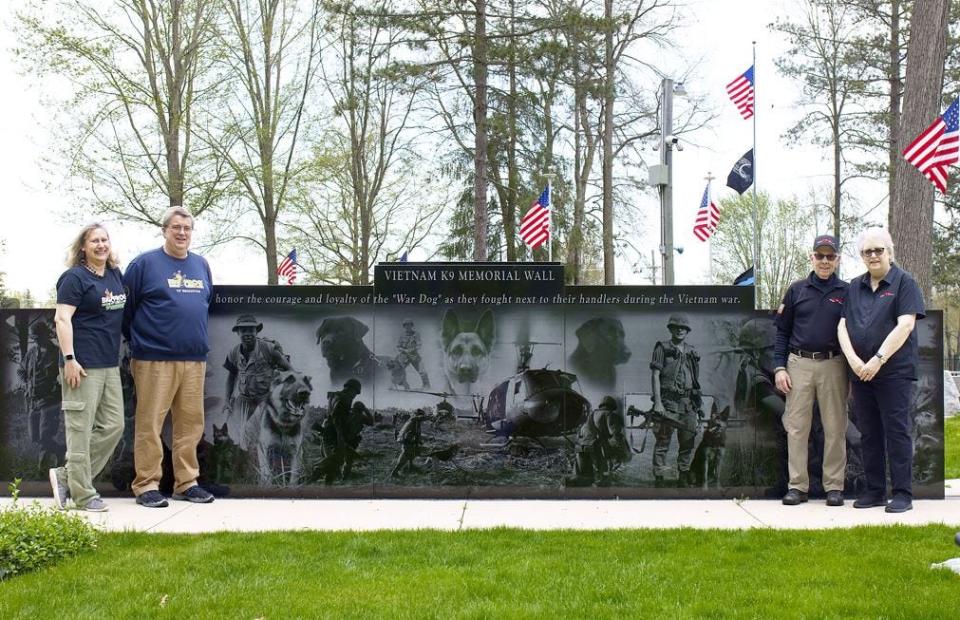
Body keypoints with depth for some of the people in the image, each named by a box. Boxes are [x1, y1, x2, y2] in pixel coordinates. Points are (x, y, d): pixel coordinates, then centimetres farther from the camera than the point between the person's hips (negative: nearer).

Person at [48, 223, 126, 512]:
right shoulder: (74, 277, -7)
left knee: (113, 426, 8)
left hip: (110, 365, 8)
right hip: (84, 365, -8)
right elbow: (62, 319, -13)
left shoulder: (116, 275, 13)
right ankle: (83, 495, 5)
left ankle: (66, 476, 19)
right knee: (80, 429, -2)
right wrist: (69, 359, -19)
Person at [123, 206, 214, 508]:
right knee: (150, 424, -2)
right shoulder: (145, 263, -2)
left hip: (194, 359, 5)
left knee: (191, 422, 8)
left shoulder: (201, 265, 15)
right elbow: (126, 308, 1)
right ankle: (146, 485, 6)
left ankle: (186, 482, 17)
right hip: (155, 358, -5)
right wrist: (136, 341, 5)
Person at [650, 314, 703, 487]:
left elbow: (696, 380, 18)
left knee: (688, 443, 7)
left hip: (688, 402, 5)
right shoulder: (662, 348, 1)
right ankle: (659, 479, -4)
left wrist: (697, 406, 13)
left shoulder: (692, 352, 16)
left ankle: (684, 478, 17)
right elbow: (655, 376, -6)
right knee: (663, 442, -6)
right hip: (668, 402, -5)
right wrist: (658, 402, -16)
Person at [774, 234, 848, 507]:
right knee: (796, 427, 1)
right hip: (799, 364, 1)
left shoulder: (846, 292, 6)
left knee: (835, 428, 2)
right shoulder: (797, 290, 9)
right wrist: (779, 367, 1)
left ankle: (834, 486, 10)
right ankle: (797, 485, 6)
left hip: (833, 366, -1)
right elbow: (782, 331, 10)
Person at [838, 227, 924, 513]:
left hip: (894, 372, -5)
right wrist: (854, 360, -7)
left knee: (897, 432, -4)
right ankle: (874, 491, 18)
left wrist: (878, 360, -17)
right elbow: (843, 326, 8)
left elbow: (905, 326, -12)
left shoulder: (904, 283, -2)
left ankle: (903, 493, 2)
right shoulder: (854, 287, 14)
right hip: (860, 372, 5)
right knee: (869, 434, 10)